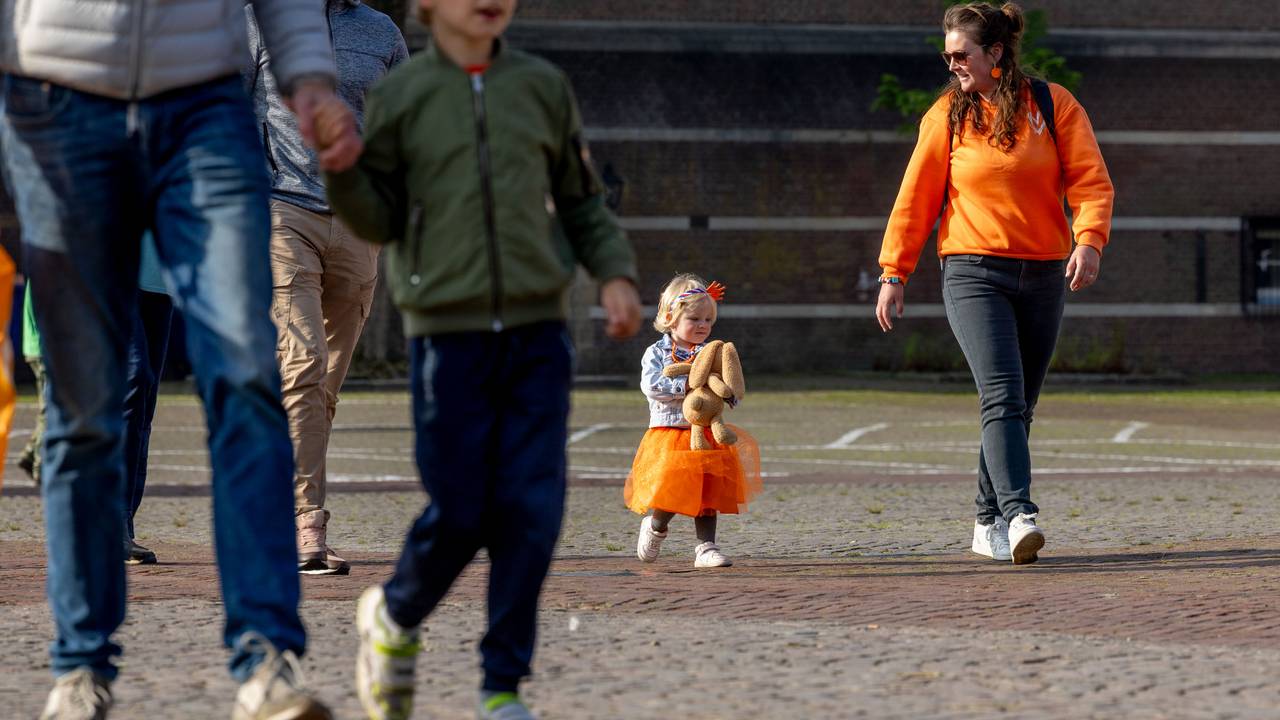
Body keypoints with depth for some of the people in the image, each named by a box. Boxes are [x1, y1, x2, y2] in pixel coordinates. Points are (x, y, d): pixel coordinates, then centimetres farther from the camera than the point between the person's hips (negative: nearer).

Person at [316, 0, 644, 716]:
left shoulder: (544, 86, 8)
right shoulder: (401, 95, 2)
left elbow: (582, 202, 16)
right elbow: (379, 220, 5)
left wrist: (616, 272, 1)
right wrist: (343, 171, -13)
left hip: (537, 334, 2)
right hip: (448, 332, -2)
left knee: (532, 509, -4)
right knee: (461, 512, -2)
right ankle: (394, 617, 28)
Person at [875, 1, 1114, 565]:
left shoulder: (1054, 106, 3)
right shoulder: (946, 115, 4)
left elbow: (1091, 180, -2)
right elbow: (916, 198, 6)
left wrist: (1090, 241, -20)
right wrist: (894, 273, 3)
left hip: (1043, 275, 2)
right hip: (974, 272, -2)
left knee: (1018, 405, 7)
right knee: (1002, 396, -18)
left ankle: (989, 524, 17)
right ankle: (1018, 514, -29)